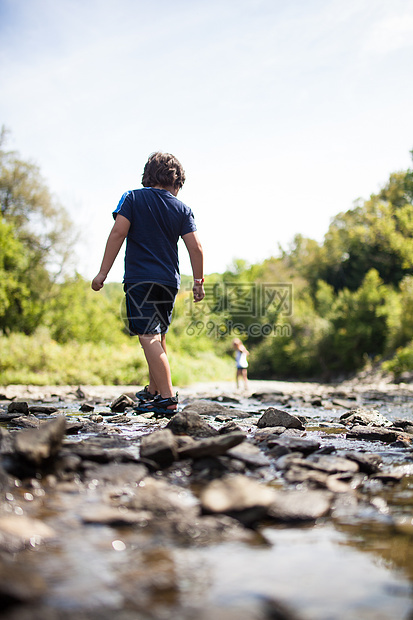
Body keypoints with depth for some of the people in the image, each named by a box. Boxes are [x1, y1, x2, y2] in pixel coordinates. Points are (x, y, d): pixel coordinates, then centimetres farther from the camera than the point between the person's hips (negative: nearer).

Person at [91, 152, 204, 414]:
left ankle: (167, 398, -16)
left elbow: (118, 233, -7)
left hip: (140, 278, -4)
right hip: (169, 280, 4)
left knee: (149, 337, -9)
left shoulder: (133, 198, 3)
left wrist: (103, 273, -7)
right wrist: (199, 282, 10)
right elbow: (196, 248, 1)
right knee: (158, 338, 19)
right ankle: (153, 390, 31)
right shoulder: (181, 209, 9)